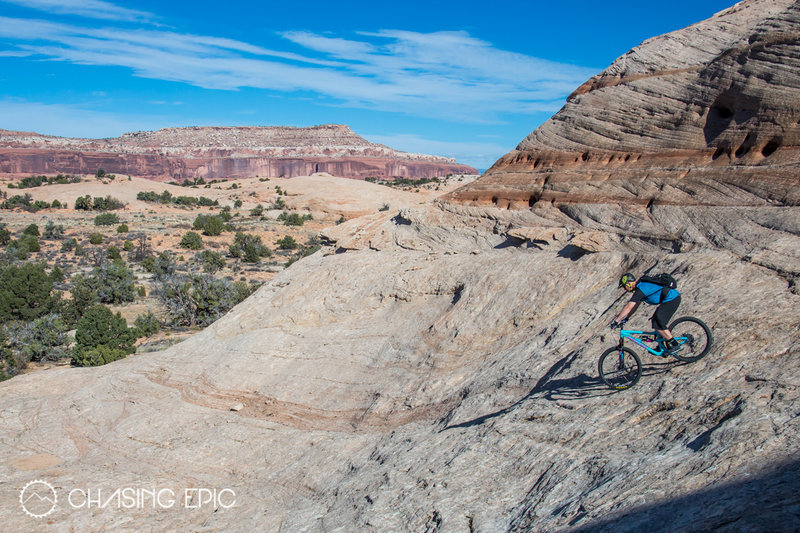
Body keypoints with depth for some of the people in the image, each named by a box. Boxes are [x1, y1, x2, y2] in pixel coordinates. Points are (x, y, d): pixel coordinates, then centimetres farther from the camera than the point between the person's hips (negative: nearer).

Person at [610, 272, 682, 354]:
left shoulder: (640, 289, -16)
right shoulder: (641, 285, 15)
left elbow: (628, 307, -19)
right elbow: (635, 305, 20)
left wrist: (616, 321, -15)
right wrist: (625, 318, 18)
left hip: (672, 299, -10)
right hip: (674, 296, 10)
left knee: (657, 324, -10)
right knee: (656, 320, 14)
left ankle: (675, 345, -2)